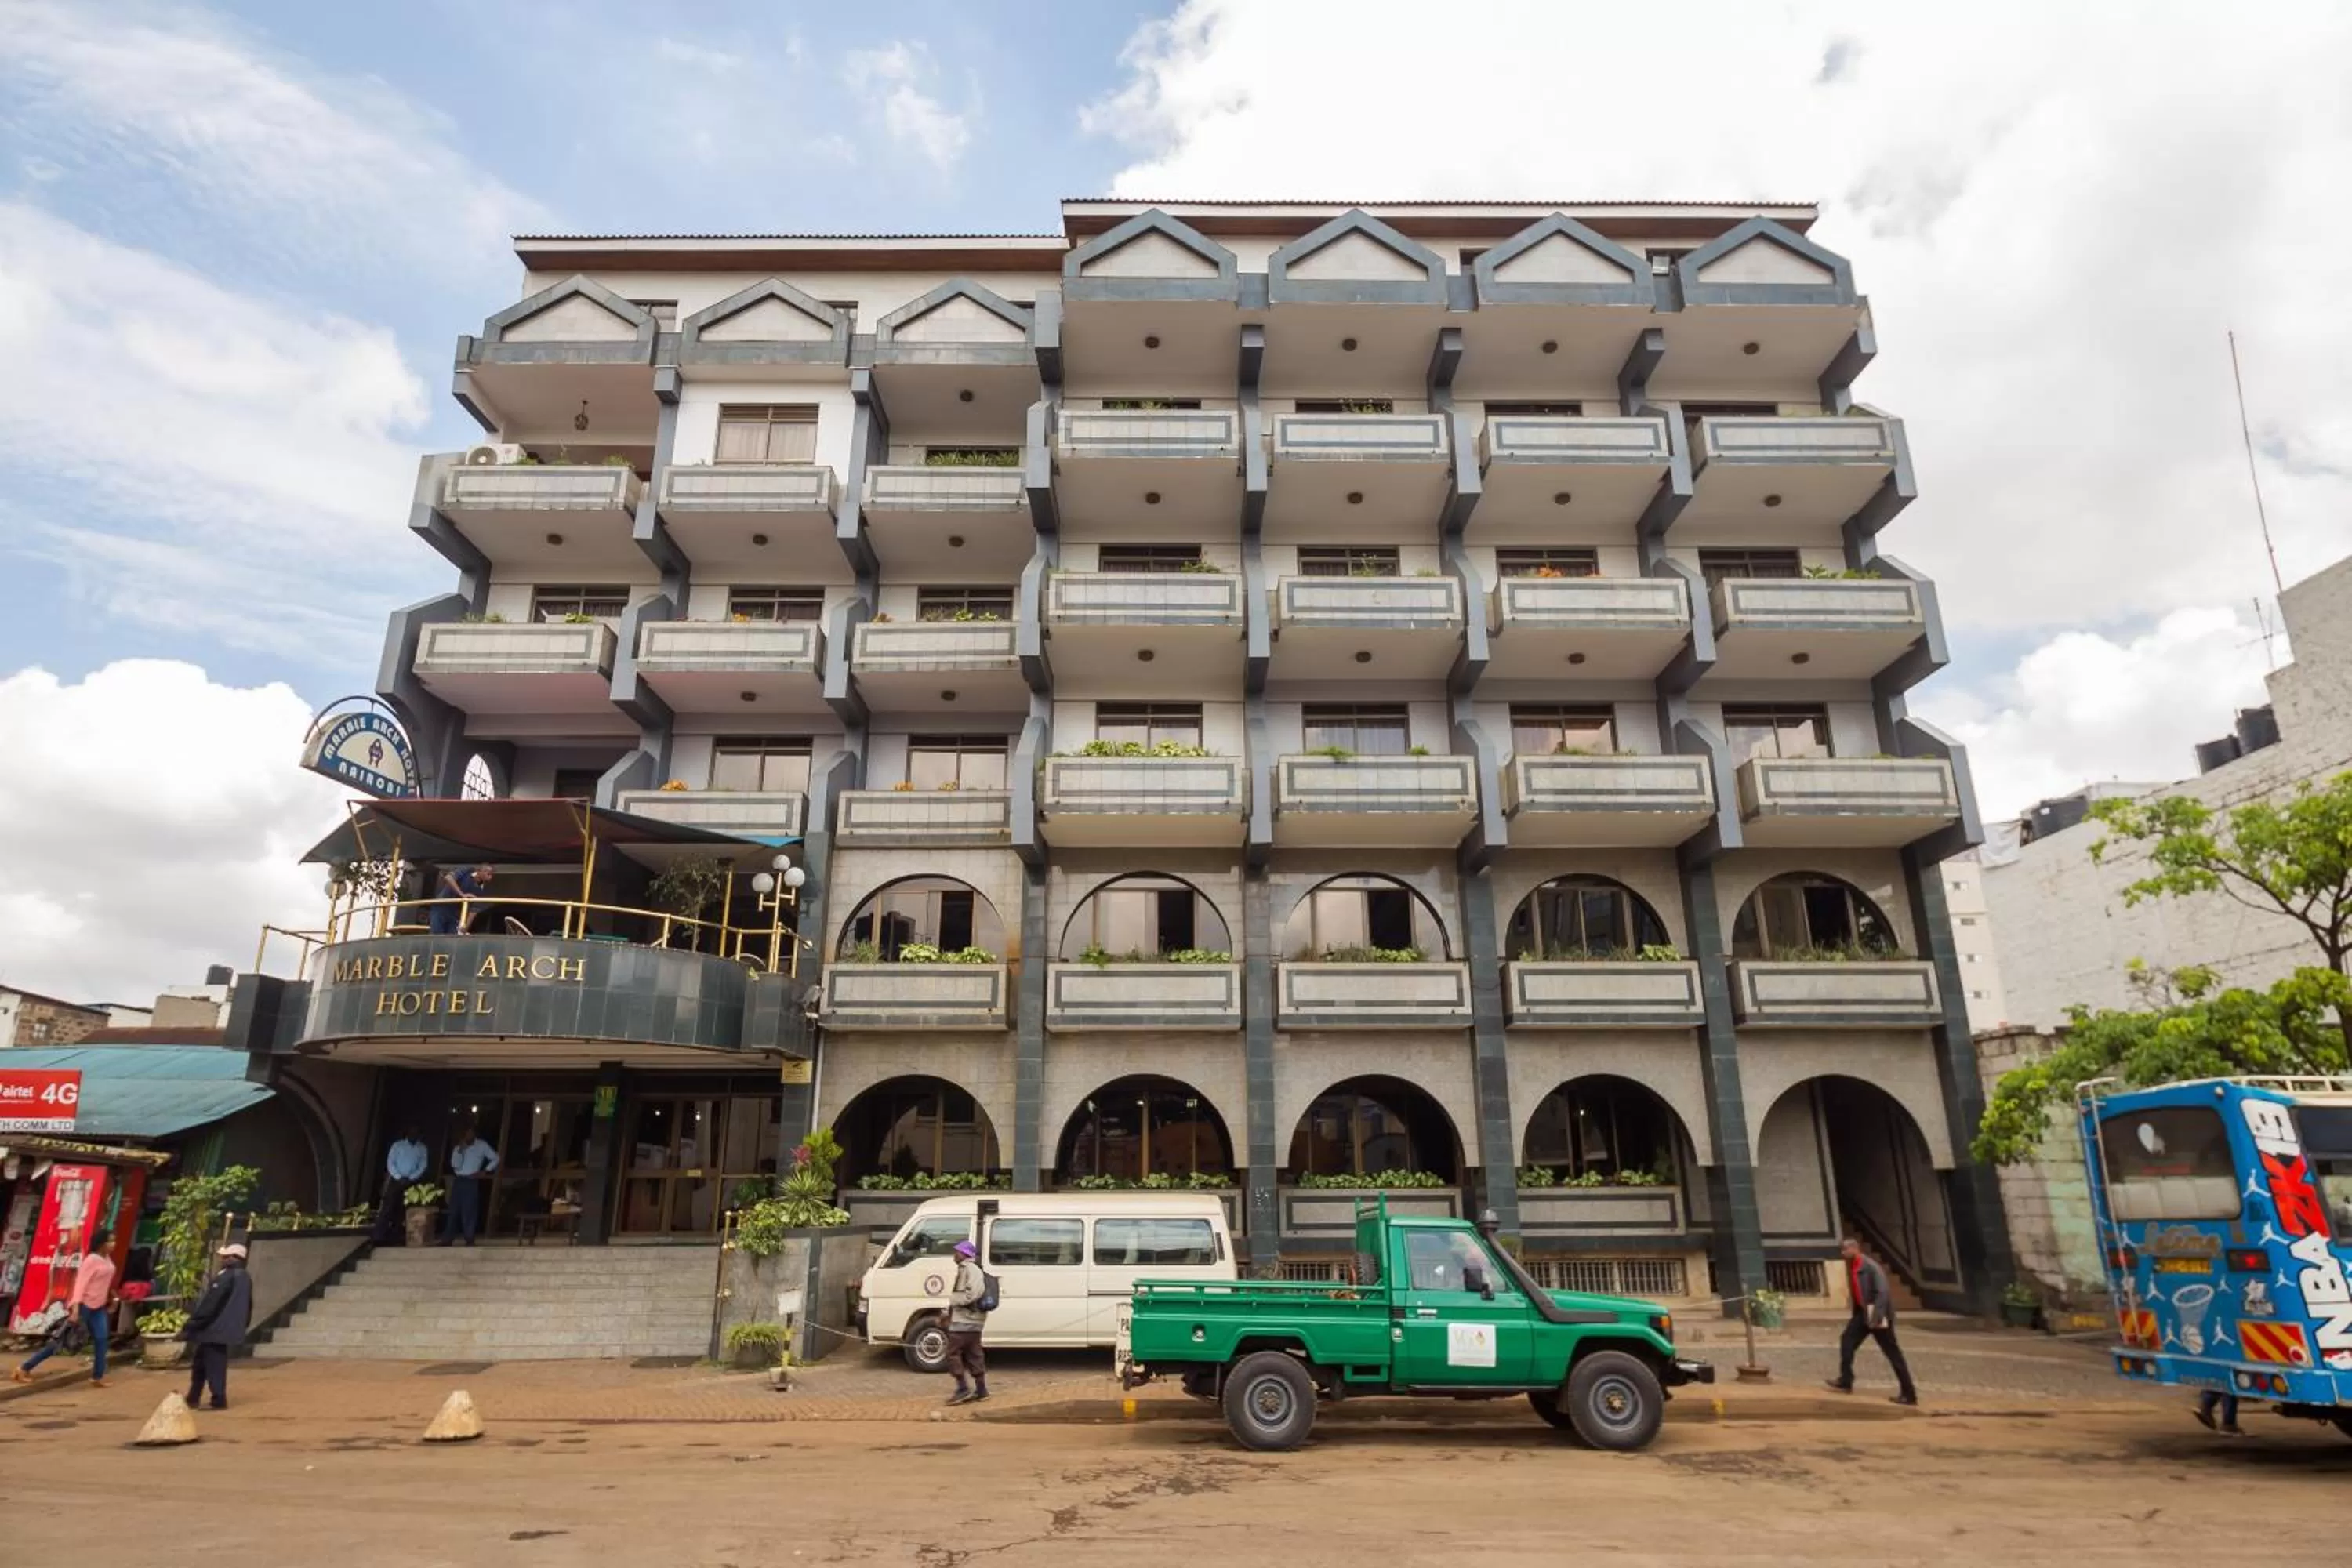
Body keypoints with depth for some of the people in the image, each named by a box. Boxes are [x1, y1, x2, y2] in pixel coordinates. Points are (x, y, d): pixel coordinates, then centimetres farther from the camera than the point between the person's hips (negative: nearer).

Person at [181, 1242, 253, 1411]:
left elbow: (208, 1304, -21)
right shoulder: (245, 1278, 11)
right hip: (228, 1328, 9)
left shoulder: (226, 1277, -19)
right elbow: (248, 1306, 17)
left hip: (214, 1328, -9)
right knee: (200, 1362, 20)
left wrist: (189, 1327, -16)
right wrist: (242, 1325, 25)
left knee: (213, 1366, -2)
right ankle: (193, 1399, 26)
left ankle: (219, 1401, 1)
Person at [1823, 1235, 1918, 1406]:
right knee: (1847, 1341, 5)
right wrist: (1856, 1313, 21)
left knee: (1893, 1353, -1)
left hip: (1878, 1315, -9)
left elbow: (1883, 1293, -25)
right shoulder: (1852, 1267, 8)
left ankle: (1909, 1394, 6)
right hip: (1863, 1312, 9)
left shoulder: (1871, 1266, -20)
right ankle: (1845, 1382, 11)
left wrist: (1876, 1316, -30)